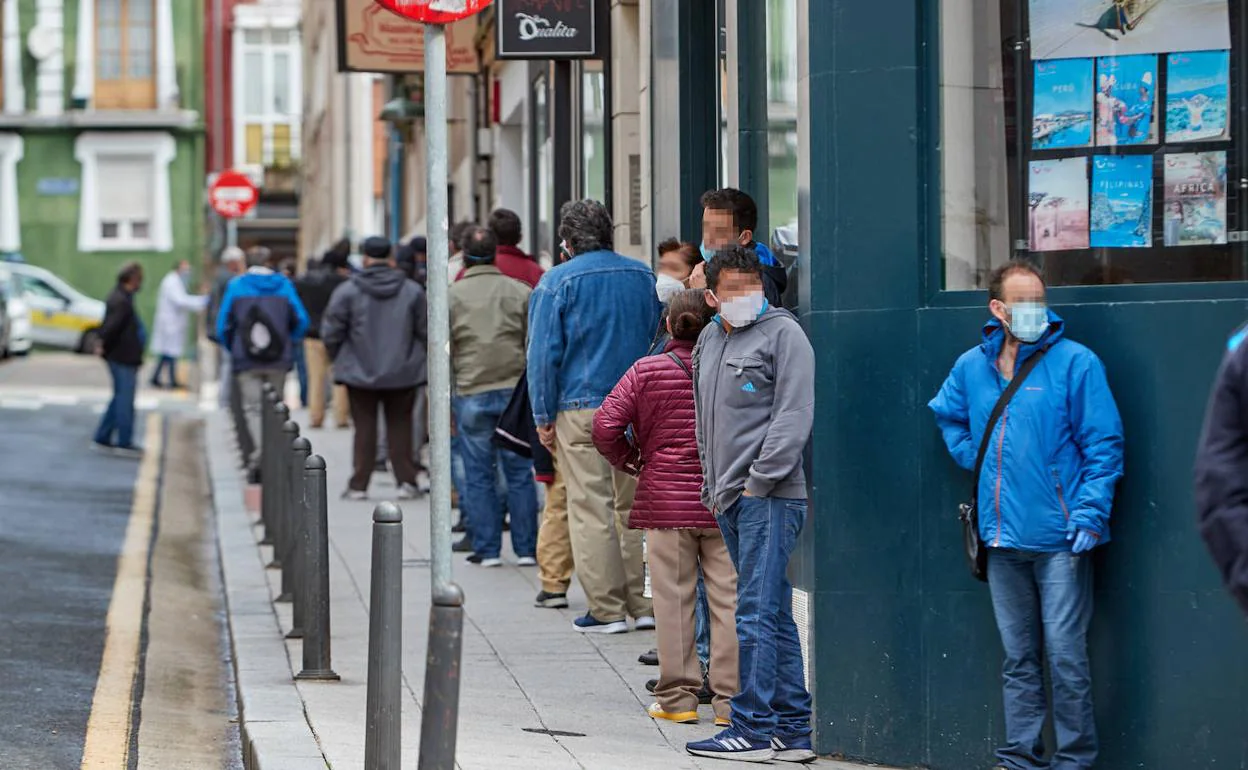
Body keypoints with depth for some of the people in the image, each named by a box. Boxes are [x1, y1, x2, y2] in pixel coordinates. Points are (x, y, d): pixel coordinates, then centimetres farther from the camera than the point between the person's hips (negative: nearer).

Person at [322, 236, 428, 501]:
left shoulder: (347, 291, -7)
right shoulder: (413, 291, -1)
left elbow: (331, 333, -4)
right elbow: (425, 330, 2)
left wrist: (340, 359, 13)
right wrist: (415, 358, 17)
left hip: (360, 372, -1)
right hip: (403, 373, 1)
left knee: (364, 428, 5)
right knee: (400, 426, 9)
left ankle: (359, 485, 6)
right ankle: (406, 481, 6)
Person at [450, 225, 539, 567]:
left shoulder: (451, 295, -1)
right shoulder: (520, 292, 1)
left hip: (471, 394, -1)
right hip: (515, 391, 1)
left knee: (479, 476, 6)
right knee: (520, 474, 6)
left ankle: (487, 550, 7)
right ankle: (526, 549, 8)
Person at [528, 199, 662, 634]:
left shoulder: (558, 282, -5)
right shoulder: (644, 277, 8)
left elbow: (544, 353, -6)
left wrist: (544, 416, -1)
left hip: (582, 408, -4)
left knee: (592, 509, -1)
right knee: (636, 506, 10)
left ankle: (608, 609, -1)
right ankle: (645, 603, 11)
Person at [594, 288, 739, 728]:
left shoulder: (646, 371, -2)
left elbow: (606, 427, -7)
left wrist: (629, 462, 9)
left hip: (665, 501, 0)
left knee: (674, 600, 5)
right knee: (728, 598, 3)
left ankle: (677, 699, 7)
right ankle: (731, 699, 3)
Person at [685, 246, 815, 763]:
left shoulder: (782, 333, -6)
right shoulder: (709, 340, 18)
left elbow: (793, 415, -12)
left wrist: (758, 481, -14)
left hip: (770, 497, -8)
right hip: (729, 499, 8)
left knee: (757, 614, -10)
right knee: (773, 615, 10)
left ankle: (754, 728, -7)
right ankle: (793, 729, 14)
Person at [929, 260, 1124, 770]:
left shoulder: (1074, 362, -5)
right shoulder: (973, 366, 9)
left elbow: (1104, 446, -6)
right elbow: (946, 414, 31)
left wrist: (1090, 512, -14)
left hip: (1059, 538, -5)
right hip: (1003, 537, 5)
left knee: (1065, 657, -5)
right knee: (1018, 659, 11)